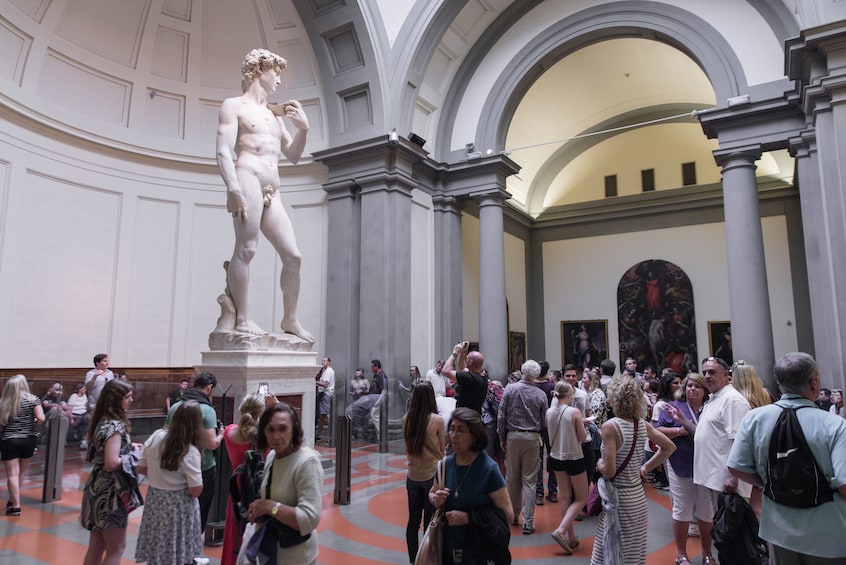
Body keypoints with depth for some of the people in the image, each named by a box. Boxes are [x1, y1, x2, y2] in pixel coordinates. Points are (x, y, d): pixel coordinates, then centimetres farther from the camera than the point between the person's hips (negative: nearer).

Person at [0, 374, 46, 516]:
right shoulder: (33, 399, -4)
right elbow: (41, 419, -13)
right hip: (28, 440, 1)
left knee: (12, 474, 1)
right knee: (19, 473, 18)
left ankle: (15, 506, -1)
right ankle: (13, 501, 29)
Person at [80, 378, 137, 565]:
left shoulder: (102, 421, 7)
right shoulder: (115, 425, -21)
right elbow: (112, 463, -28)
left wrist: (129, 447, 9)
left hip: (99, 487, 9)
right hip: (109, 491, -9)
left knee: (97, 546, 18)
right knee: (116, 548, 4)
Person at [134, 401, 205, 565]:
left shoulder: (156, 436, -7)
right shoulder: (190, 451, -23)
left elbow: (141, 468, 5)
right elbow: (196, 491, -18)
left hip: (154, 499, 6)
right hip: (178, 506, -5)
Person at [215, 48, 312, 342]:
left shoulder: (274, 115, 29)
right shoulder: (234, 105, 9)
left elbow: (293, 156, 29)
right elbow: (223, 152, -4)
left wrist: (303, 129, 12)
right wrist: (233, 188, -19)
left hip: (272, 193, 7)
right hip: (247, 180, -7)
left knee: (293, 256, 0)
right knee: (246, 248, -15)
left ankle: (290, 319, 10)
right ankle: (243, 319, -13)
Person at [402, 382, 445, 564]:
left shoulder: (406, 419, -5)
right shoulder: (437, 420, -15)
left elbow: (407, 445, 7)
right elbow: (442, 450, -3)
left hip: (412, 476, 4)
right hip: (432, 475, -4)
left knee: (413, 520, 14)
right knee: (430, 521, 7)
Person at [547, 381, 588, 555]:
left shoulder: (549, 412, -4)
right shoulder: (575, 412, -19)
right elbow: (582, 438, -11)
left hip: (556, 458, 5)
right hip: (574, 459, -5)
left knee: (566, 498, 17)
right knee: (581, 498, 10)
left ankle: (571, 537, 23)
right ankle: (561, 530, -6)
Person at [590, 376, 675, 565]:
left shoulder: (610, 426, -21)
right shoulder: (643, 425, 0)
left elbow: (609, 471, -23)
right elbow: (669, 447, 13)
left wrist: (599, 464, -3)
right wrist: (646, 467, 13)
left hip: (618, 497, -7)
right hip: (638, 494, 7)